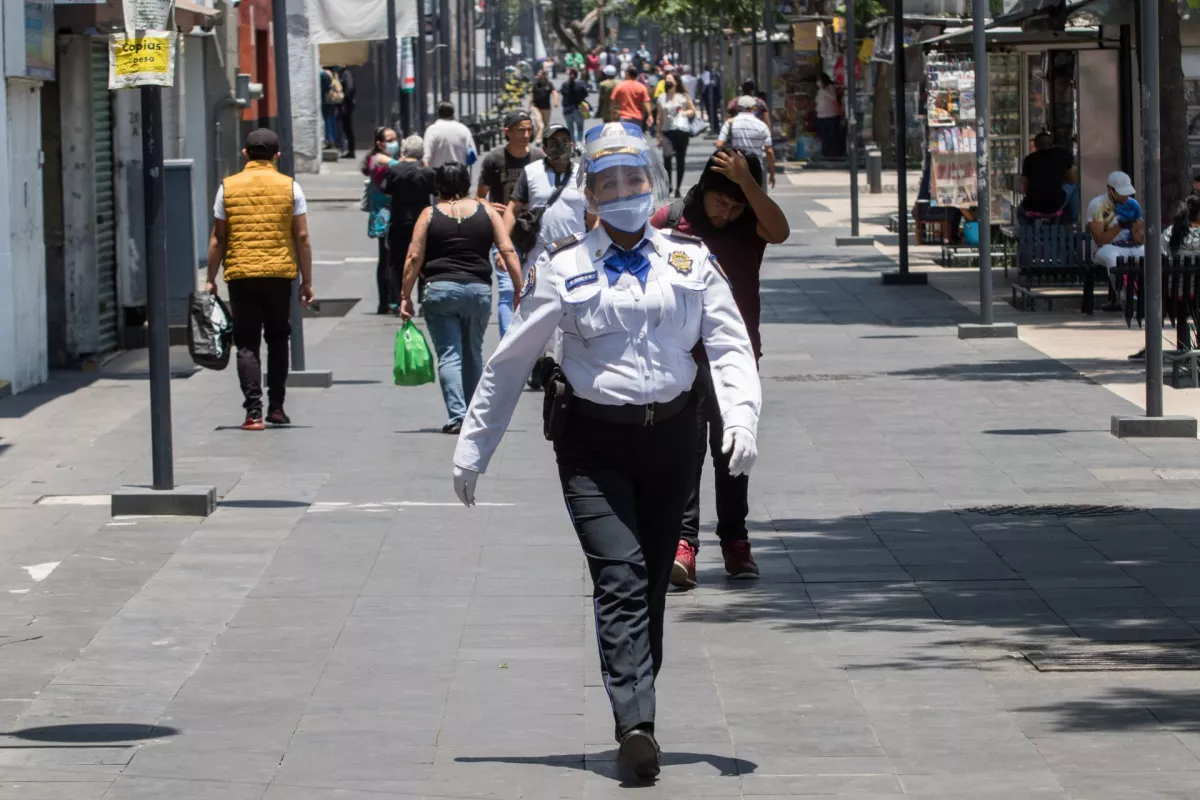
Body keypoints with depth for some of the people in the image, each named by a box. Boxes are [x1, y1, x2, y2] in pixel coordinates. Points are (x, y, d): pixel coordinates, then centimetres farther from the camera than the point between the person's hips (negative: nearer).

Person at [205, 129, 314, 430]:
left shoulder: (228, 187, 3)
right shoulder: (290, 187, 2)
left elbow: (218, 238, 3)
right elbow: (302, 238, 1)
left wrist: (210, 279, 10)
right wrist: (306, 281, 7)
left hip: (240, 275, 0)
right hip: (280, 274, 1)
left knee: (247, 345, 1)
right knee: (277, 340, 17)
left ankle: (254, 411, -10)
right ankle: (276, 407, 18)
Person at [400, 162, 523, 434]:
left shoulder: (430, 215, 4)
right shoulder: (486, 212, 8)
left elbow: (414, 257, -2)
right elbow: (508, 252, 1)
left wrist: (405, 296, 2)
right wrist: (520, 291, 3)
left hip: (440, 290, -2)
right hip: (479, 290, 2)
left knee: (449, 355, -3)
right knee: (473, 355, 17)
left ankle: (457, 415, -16)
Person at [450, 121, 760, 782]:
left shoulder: (690, 261, 8)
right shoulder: (563, 268, 2)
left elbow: (730, 345, 4)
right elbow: (510, 361, 7)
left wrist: (742, 417, -14)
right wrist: (473, 448, 8)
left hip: (670, 437, 3)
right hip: (594, 444, -3)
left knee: (651, 583, 10)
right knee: (619, 578, -16)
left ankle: (634, 706, 23)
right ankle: (636, 725, -27)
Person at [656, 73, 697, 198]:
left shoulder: (683, 97, 5)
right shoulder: (662, 98, 9)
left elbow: (693, 110, 12)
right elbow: (660, 117, 12)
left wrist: (684, 112, -10)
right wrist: (659, 135, 10)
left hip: (682, 130, -1)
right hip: (667, 131, 1)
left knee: (680, 160, 4)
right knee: (667, 156, -19)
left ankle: (678, 188, 14)